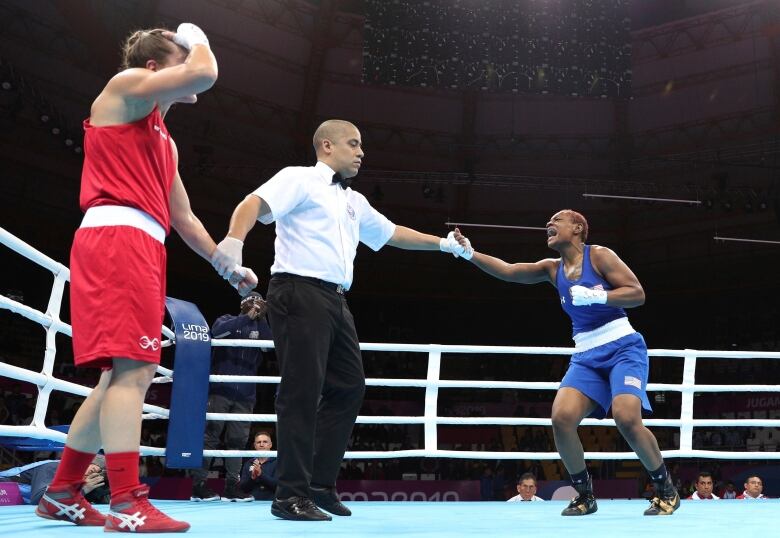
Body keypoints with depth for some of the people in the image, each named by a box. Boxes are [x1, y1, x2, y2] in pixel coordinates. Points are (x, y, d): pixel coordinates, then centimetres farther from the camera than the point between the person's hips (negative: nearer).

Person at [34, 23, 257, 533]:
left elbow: (184, 218, 30)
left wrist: (227, 264, 28)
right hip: (117, 237, -10)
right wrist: (198, 40, 10)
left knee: (124, 374, 8)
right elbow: (205, 73, -12)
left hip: (141, 248, 10)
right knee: (133, 368, -17)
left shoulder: (164, 141, 30)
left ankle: (62, 493, 15)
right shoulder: (126, 86, 5)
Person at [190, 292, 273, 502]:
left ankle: (231, 486, 3)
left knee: (238, 439, 1)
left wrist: (261, 319, -13)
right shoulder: (227, 320, 9)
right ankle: (198, 484, -4)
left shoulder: (259, 327, 17)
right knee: (209, 436, -6)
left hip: (245, 394, 4)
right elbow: (217, 331, -14)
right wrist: (247, 317, -20)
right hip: (221, 390, -4)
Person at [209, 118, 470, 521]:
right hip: (300, 292, -9)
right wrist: (234, 240, -33)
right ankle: (291, 495, -4)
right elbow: (255, 203, -14)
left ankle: (320, 484, 17)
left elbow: (392, 233, 36)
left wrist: (442, 243, 35)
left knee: (349, 387, 8)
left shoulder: (355, 202, 25)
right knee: (303, 391, -11)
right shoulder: (299, 178, 2)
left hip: (335, 300, 9)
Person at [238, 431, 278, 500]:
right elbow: (241, 488, 9)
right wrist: (252, 478, -10)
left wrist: (261, 474, -18)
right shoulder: (248, 464, 14)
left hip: (270, 501, -3)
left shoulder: (276, 462, 2)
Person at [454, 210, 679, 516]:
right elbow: (508, 271, -1)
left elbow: (637, 294, -9)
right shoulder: (552, 269, 11)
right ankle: (585, 495, 2)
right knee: (562, 417, -17)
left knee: (626, 417, -26)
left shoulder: (598, 255, -3)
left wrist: (596, 296, -23)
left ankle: (666, 490, -2)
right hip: (587, 356, 5)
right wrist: (470, 254, -15)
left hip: (623, 347, -5)